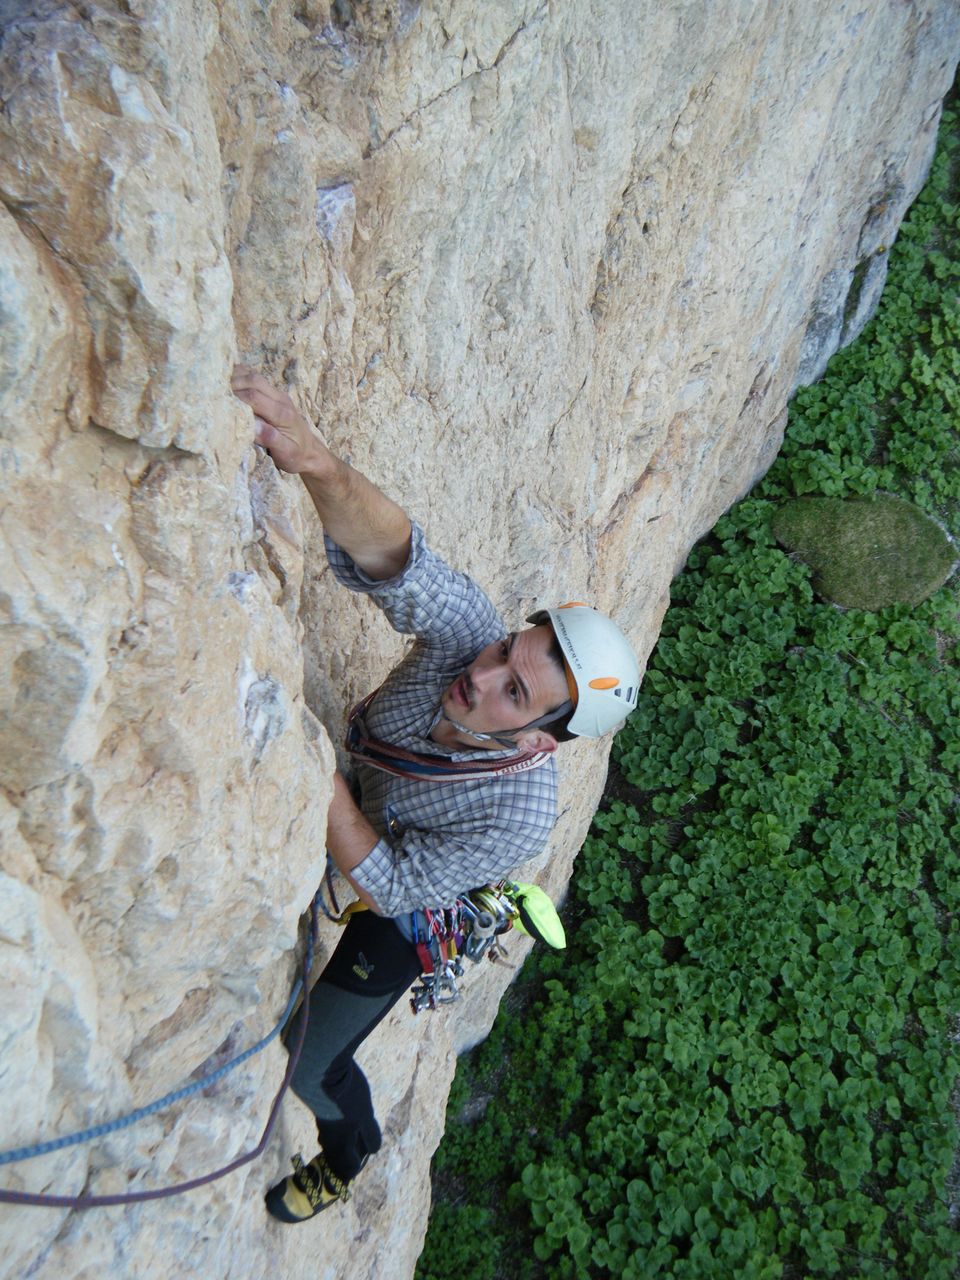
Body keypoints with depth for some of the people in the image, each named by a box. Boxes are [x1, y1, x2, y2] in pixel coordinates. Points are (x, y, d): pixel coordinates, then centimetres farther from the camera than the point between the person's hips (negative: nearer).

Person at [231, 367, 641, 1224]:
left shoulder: (520, 818, -40)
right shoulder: (466, 631, -34)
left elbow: (387, 884, -31)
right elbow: (390, 553, -48)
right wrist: (317, 462, -68)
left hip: (391, 917, -3)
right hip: (340, 822, 3)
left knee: (311, 1064, 18)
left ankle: (349, 1154, 52)